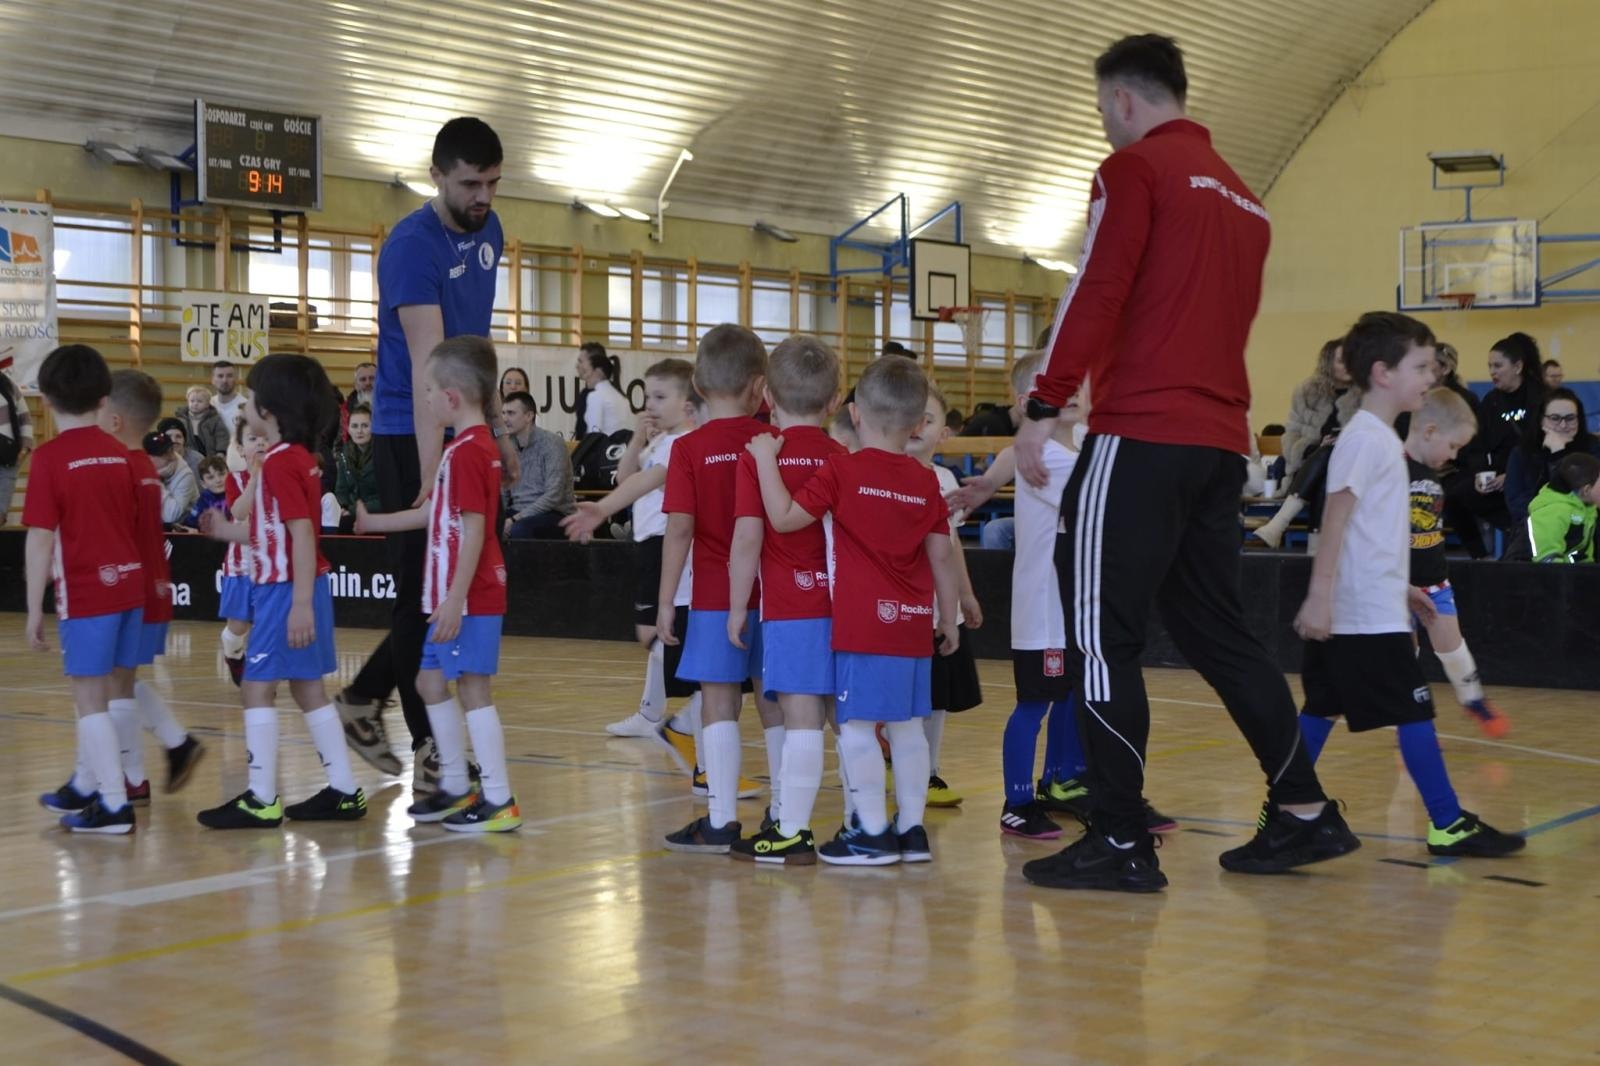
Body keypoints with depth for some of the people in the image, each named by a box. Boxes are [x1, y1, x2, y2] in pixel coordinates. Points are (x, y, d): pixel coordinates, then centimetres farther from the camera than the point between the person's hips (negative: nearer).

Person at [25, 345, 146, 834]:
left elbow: (41, 539, -12)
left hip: (85, 591, -6)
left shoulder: (49, 458, -11)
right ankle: (86, 784, 33)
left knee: (89, 697, 1)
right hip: (128, 582, 6)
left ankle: (115, 804, 0)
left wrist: (34, 610, -7)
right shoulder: (120, 454, 6)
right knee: (97, 691, 19)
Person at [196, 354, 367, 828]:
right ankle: (344, 792, 15)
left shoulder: (280, 462, -16)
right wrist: (229, 531, 21)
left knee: (257, 688, -5)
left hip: (287, 590, -10)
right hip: (297, 588, 10)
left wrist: (300, 603, -25)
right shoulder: (299, 458, 13)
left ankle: (261, 800, -3)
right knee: (308, 689, 12)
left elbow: (302, 534, -22)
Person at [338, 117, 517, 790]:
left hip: (465, 428, 8)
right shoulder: (412, 246, -18)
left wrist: (498, 430, 17)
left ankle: (363, 699, 24)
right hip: (411, 435, -8)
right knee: (425, 594, -4)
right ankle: (430, 749, 5)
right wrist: (430, 479, -31)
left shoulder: (488, 231, 7)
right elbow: (428, 367, -26)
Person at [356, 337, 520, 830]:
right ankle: (456, 787, 24)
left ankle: (499, 801, -2)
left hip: (470, 597, -10)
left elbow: (474, 530, -22)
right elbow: (434, 513, 23)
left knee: (472, 688, -6)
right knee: (431, 681, 16)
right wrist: (371, 522, 31)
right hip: (451, 594, 10)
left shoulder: (467, 452, -17)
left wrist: (456, 599, -23)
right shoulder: (475, 446, 14)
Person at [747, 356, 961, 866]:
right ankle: (911, 829, 16)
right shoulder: (926, 482, 6)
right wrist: (948, 620, 18)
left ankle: (873, 831, 0)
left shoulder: (842, 471, -7)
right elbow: (942, 557, 8)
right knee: (906, 727, 11)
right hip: (912, 623, 5)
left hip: (863, 624, -5)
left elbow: (785, 518, -9)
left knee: (856, 726, -1)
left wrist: (766, 459, 2)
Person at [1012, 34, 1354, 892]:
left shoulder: (1136, 168, -4)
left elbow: (1096, 294, -13)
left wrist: (1043, 407, -12)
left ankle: (1121, 844, -4)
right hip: (1220, 441, 8)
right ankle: (1304, 813, 18)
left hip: (1143, 435, -8)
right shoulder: (1240, 195, 20)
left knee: (1102, 636, -4)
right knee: (1215, 630, 16)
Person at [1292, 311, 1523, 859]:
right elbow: (1336, 519, -20)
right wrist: (1319, 597, -24)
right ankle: (1449, 825, -1)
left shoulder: (1381, 437, 15)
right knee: (1414, 712, -5)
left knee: (1323, 707, 11)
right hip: (1369, 617, -10)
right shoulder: (1365, 438, -14)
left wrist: (1401, 587, 26)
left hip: (1376, 608, 10)